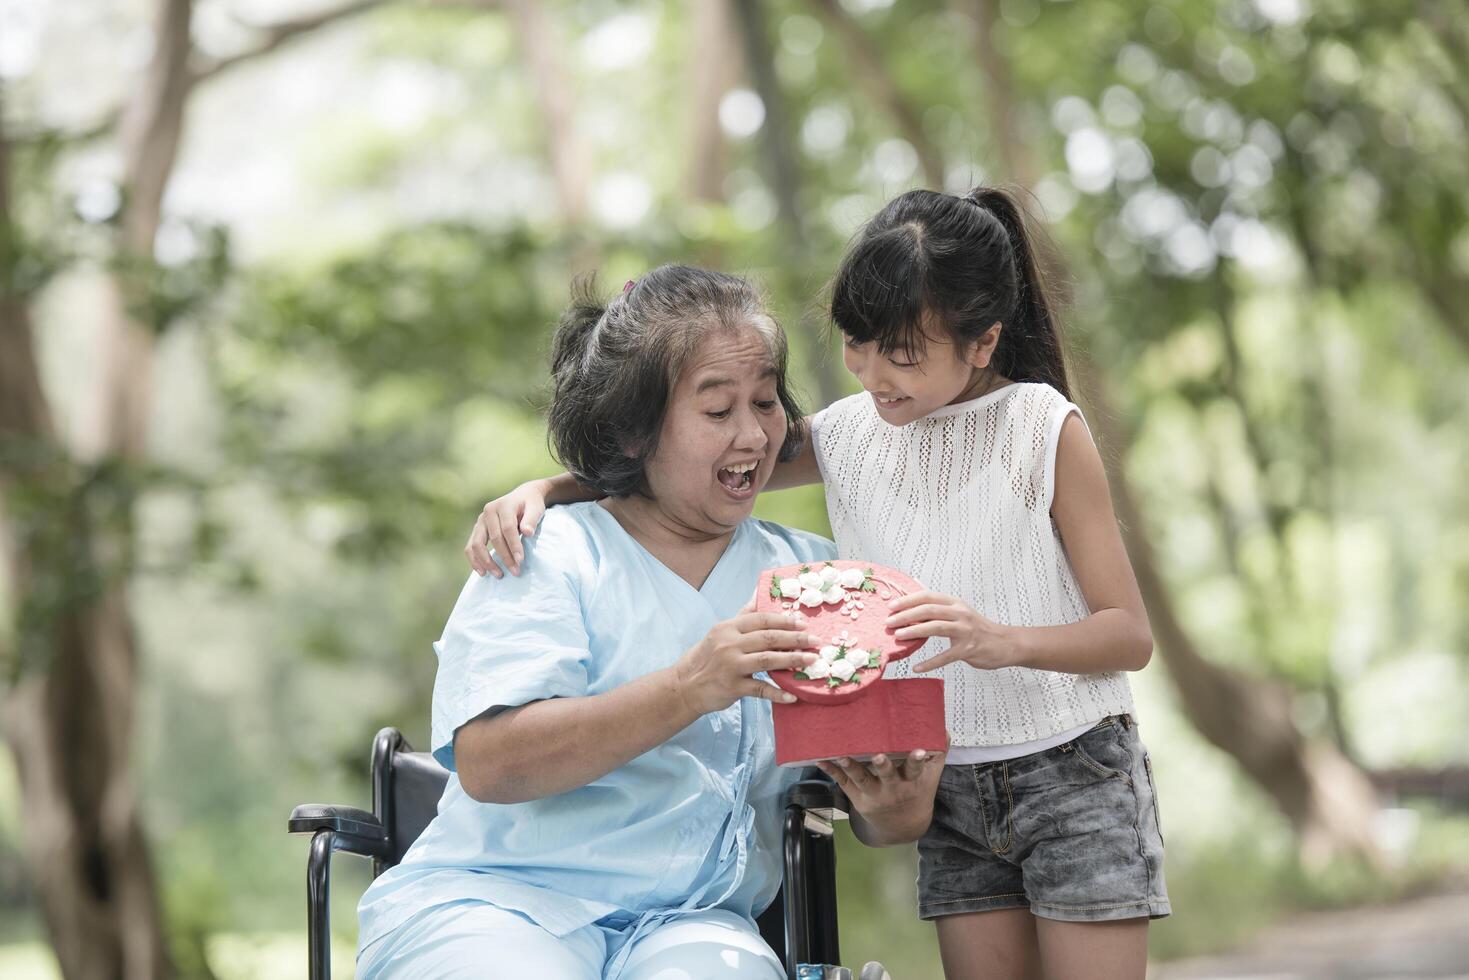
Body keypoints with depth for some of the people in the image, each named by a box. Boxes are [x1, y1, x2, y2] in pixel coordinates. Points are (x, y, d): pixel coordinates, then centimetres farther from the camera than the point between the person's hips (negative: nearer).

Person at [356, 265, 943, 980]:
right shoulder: (552, 553, 3)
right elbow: (487, 763, -12)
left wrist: (894, 810, -12)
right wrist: (688, 689, -22)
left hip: (692, 921, 2)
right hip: (488, 898, -2)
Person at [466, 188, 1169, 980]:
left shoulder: (1045, 430, -10)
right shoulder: (848, 434, 2)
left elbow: (1130, 634, -12)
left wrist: (1000, 639, -30)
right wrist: (539, 490, -12)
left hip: (1073, 772, -4)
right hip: (949, 785, 4)